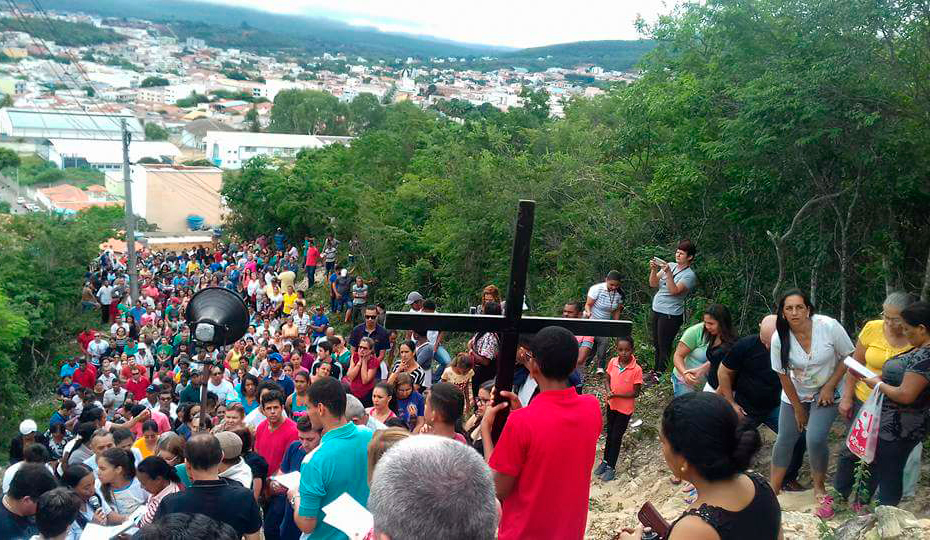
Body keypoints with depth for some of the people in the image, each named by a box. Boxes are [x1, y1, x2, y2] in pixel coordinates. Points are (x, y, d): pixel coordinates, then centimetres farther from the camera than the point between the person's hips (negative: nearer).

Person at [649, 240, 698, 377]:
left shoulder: (689, 275, -11)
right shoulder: (670, 265, 7)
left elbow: (674, 290, -24)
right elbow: (653, 284, 3)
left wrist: (668, 273, -30)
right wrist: (654, 270, -14)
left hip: (671, 315, -7)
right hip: (657, 310, 7)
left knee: (664, 346, 0)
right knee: (656, 344, 17)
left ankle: (661, 374, 10)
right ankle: (656, 371, 30)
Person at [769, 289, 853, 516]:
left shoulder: (829, 326, -24)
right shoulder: (779, 339, -18)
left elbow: (848, 357, -10)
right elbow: (783, 376, -8)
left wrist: (829, 387, -13)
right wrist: (797, 408, -2)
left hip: (825, 393, -2)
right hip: (795, 395, 2)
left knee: (815, 439, -16)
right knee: (784, 440, 5)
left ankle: (819, 489, 9)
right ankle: (773, 491, 21)